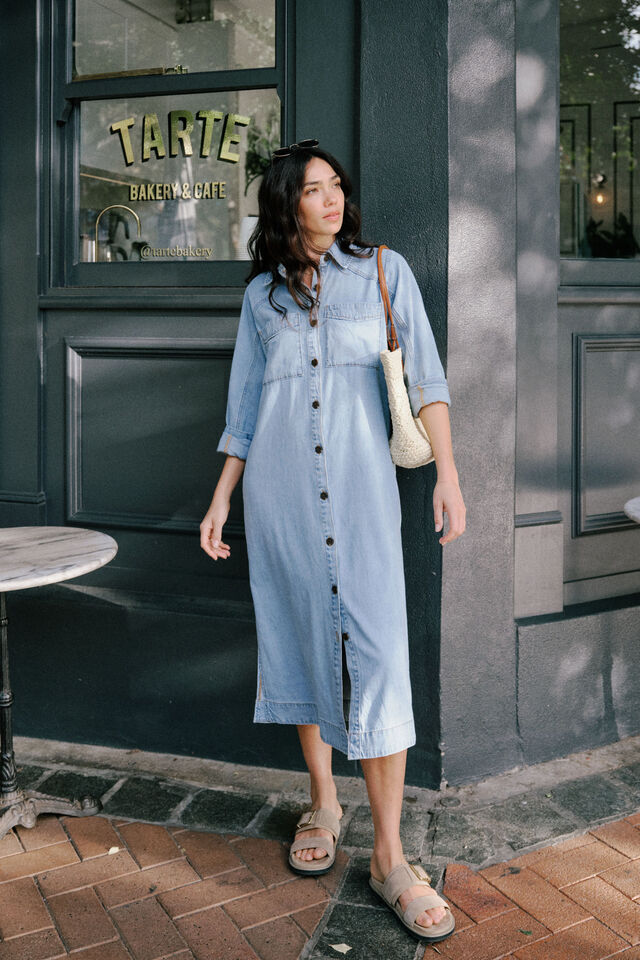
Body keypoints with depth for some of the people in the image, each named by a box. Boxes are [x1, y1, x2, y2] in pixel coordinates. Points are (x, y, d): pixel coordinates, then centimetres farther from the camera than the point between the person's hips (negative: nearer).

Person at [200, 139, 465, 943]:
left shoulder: (384, 271, 8)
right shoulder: (261, 295, 12)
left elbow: (425, 376, 0)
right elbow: (245, 409, 15)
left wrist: (448, 474, -10)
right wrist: (220, 500, 11)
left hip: (360, 484, -2)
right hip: (278, 489, 3)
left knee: (376, 651, -9)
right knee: (299, 639, 8)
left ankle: (389, 856, -1)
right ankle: (322, 803, 27)